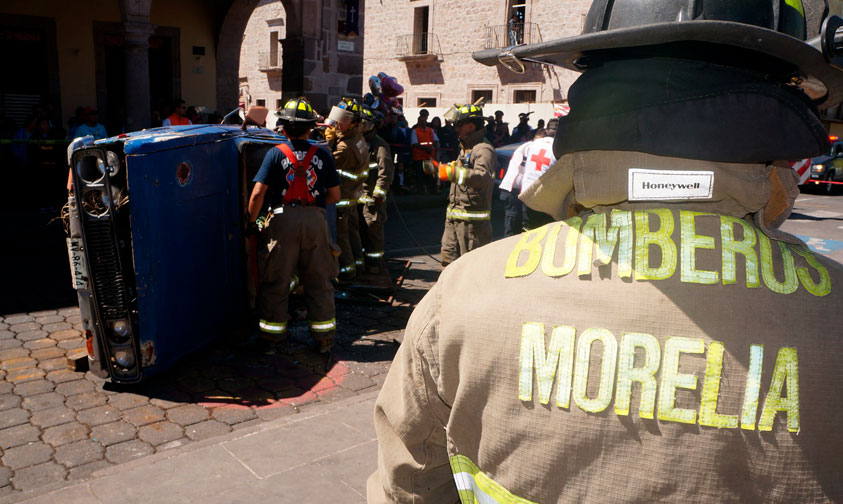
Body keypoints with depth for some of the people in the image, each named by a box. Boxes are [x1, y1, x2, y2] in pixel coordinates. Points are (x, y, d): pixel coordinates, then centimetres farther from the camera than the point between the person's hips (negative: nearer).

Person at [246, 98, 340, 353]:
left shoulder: (276, 154, -4)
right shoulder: (322, 155, 2)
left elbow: (258, 192, -9)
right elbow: (335, 196, 3)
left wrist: (252, 222, 3)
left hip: (283, 219, -1)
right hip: (315, 220, 2)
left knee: (276, 281, 11)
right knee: (319, 281, 11)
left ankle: (273, 334, 20)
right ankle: (324, 335, 18)